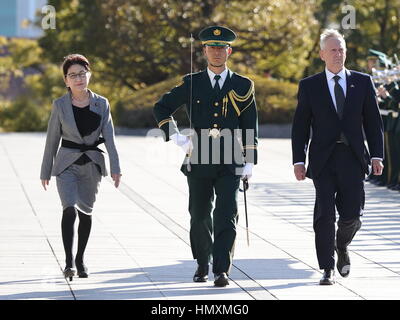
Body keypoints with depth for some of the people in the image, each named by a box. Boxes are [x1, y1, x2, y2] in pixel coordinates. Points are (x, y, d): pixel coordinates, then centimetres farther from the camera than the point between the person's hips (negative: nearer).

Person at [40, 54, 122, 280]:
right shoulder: (60, 106, -2)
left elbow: (109, 138, -2)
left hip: (92, 164, 2)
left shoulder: (102, 104, 1)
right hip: (67, 164, -2)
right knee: (70, 209, -19)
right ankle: (68, 262, -18)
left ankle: (80, 259, 25)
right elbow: (52, 140, 3)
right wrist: (46, 171, 5)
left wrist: (115, 168, -12)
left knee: (86, 212, 10)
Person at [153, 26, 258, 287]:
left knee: (227, 216, -12)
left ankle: (222, 270, -14)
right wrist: (175, 137, 3)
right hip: (199, 162, 1)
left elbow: (250, 128, 6)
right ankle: (203, 265, 28)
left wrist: (250, 162, 0)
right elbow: (162, 108, 14)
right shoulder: (191, 84, 6)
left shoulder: (243, 86, 5)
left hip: (231, 163, -1)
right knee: (200, 217, 10)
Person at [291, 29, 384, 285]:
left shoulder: (363, 82, 9)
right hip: (323, 159, -1)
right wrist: (299, 161, -2)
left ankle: (342, 247, 28)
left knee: (352, 214, -4)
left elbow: (373, 122, 10)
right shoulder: (309, 86, 6)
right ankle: (328, 269, 1)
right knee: (325, 215, -6)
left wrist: (377, 156, 1)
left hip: (353, 158, 1)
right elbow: (300, 127, 6)